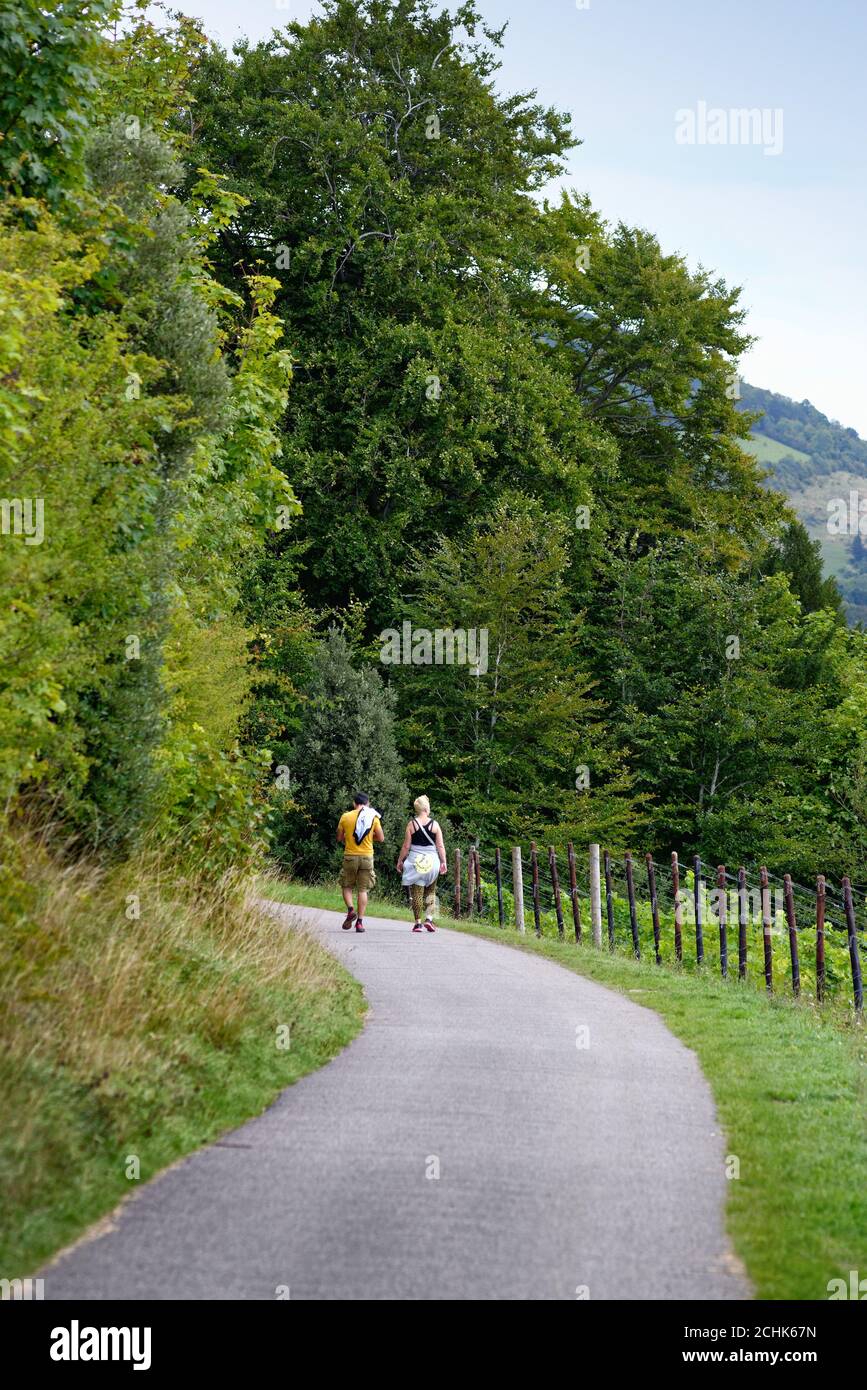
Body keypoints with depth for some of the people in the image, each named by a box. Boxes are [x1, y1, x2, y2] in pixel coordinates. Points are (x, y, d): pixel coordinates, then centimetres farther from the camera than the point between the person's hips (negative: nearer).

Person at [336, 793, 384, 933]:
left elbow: (339, 838, 5)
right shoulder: (373, 818, 0)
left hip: (350, 856, -1)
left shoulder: (345, 817, -1)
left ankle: (350, 909, -11)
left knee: (347, 886, 14)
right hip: (367, 857, 1)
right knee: (363, 890, 5)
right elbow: (381, 838, 3)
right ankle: (360, 921, 0)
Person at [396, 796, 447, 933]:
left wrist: (400, 860, 8)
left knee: (417, 893, 2)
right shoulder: (434, 824, -1)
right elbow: (440, 846, -1)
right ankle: (429, 918, 1)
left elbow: (406, 846, -3)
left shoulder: (411, 824, -3)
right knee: (430, 892, 14)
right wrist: (443, 862, 6)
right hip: (432, 862, 1)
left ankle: (418, 922, 1)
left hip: (416, 861, -1)